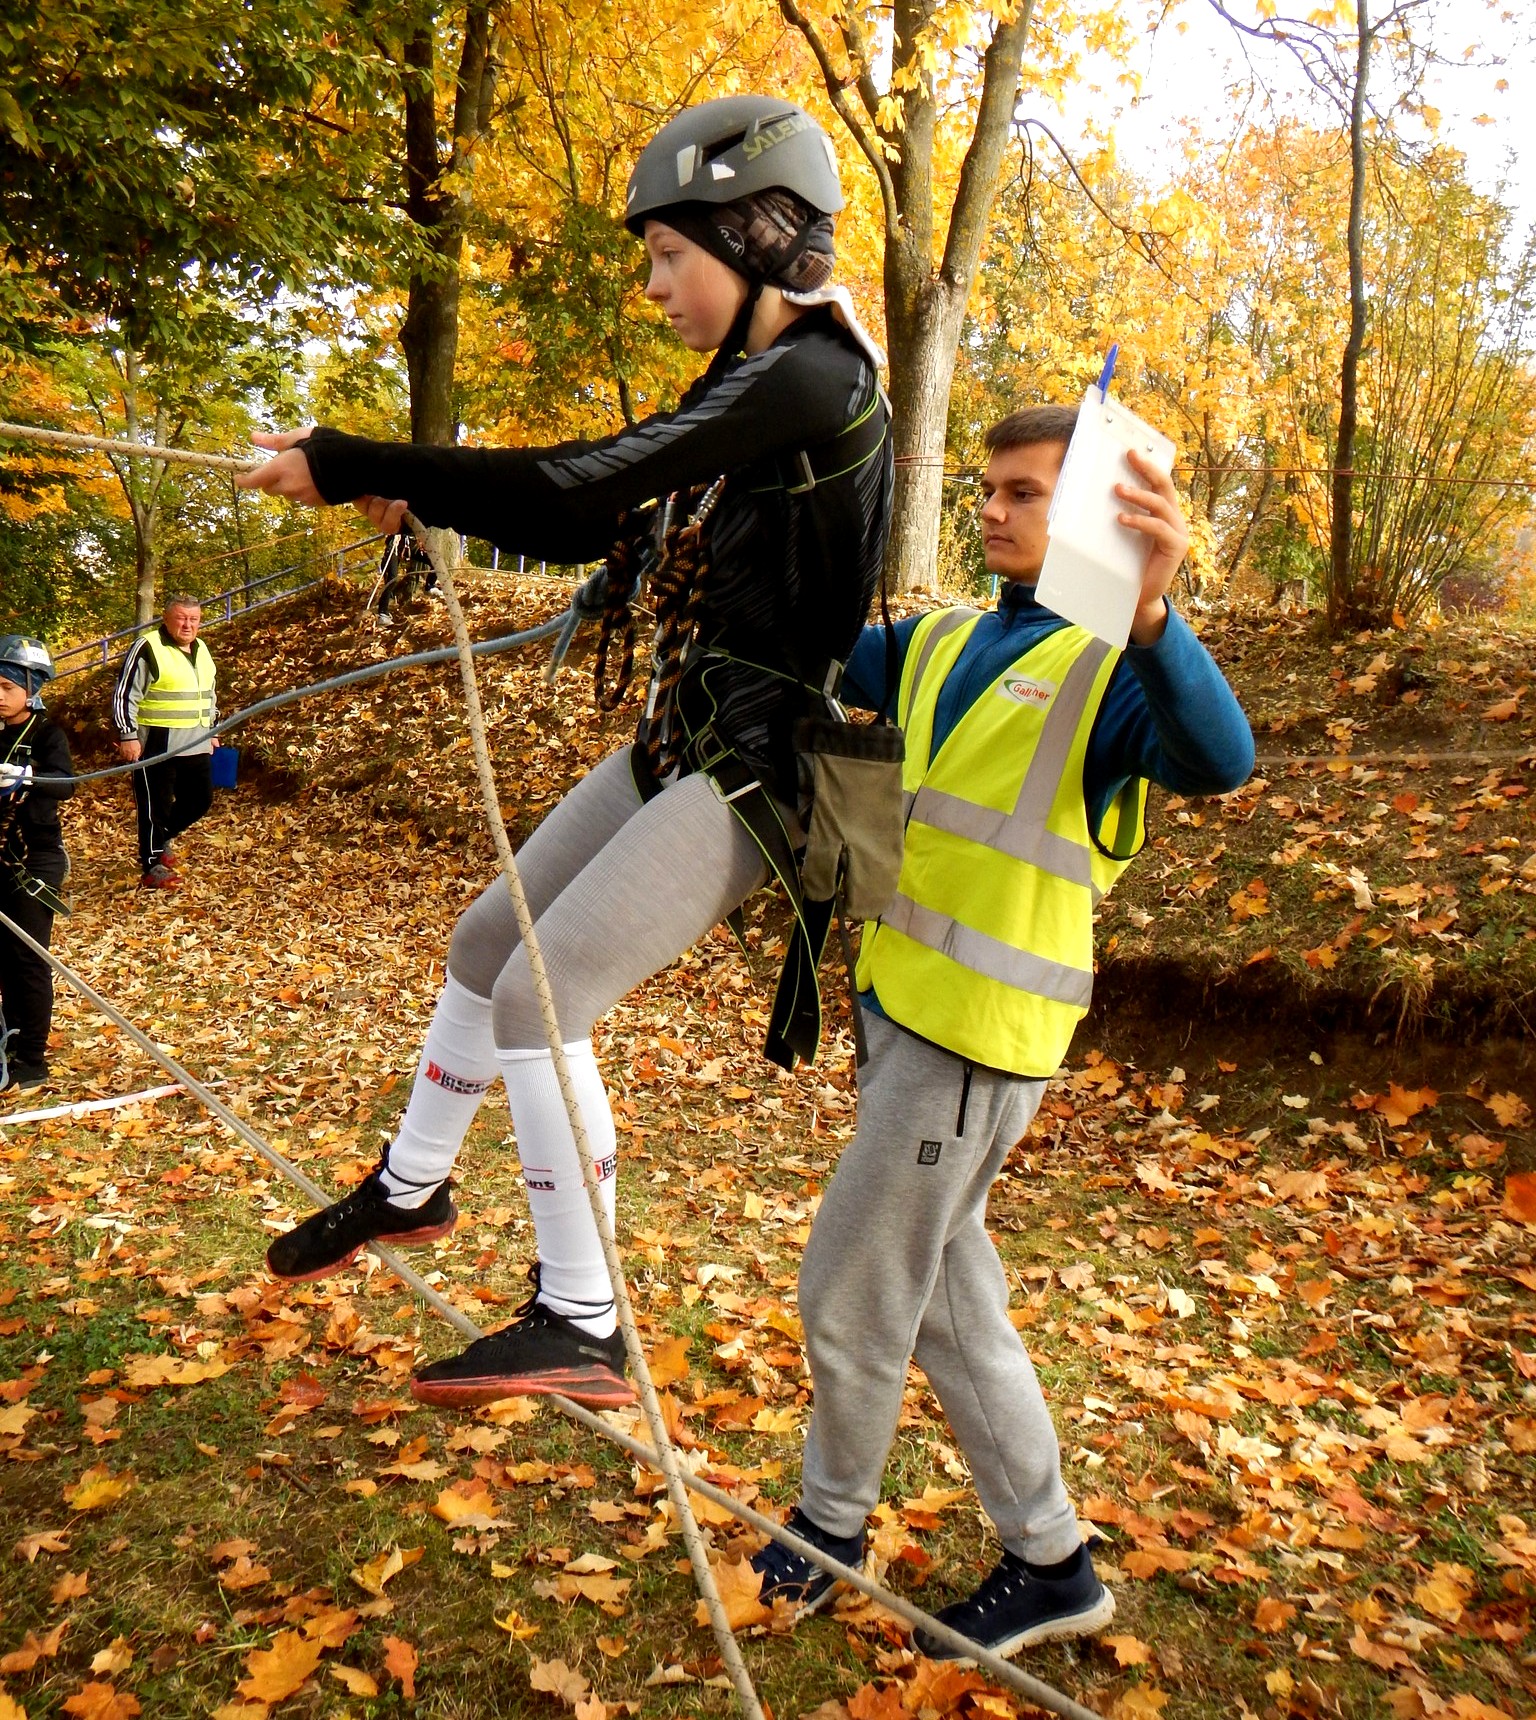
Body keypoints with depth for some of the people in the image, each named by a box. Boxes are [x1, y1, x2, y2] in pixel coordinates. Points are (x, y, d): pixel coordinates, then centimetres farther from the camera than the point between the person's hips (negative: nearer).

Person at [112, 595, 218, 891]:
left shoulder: (201, 651, 13)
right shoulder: (147, 649, -10)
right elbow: (124, 694, -12)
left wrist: (211, 731, 26)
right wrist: (127, 736, -15)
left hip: (196, 746, 8)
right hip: (157, 747, -7)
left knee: (200, 800, 12)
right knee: (156, 805, 0)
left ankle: (162, 839, 35)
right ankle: (152, 868, 10)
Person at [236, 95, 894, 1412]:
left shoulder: (812, 378, -17)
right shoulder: (761, 387, 13)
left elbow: (585, 482, -23)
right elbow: (601, 524, 16)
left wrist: (347, 464, -16)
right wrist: (420, 498, 7)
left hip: (750, 775, -9)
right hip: (680, 744, 9)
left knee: (541, 999, -9)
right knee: (488, 942, 15)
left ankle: (581, 1327, 5)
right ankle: (409, 1188, 36)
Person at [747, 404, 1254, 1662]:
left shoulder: (1113, 661, -11)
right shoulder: (945, 643, 12)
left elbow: (1219, 761, -30)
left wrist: (1151, 616, -48)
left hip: (981, 1035, -8)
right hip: (907, 1004, 8)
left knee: (851, 1296, 5)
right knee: (951, 1301, 16)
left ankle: (832, 1525, 32)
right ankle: (1051, 1564, 32)